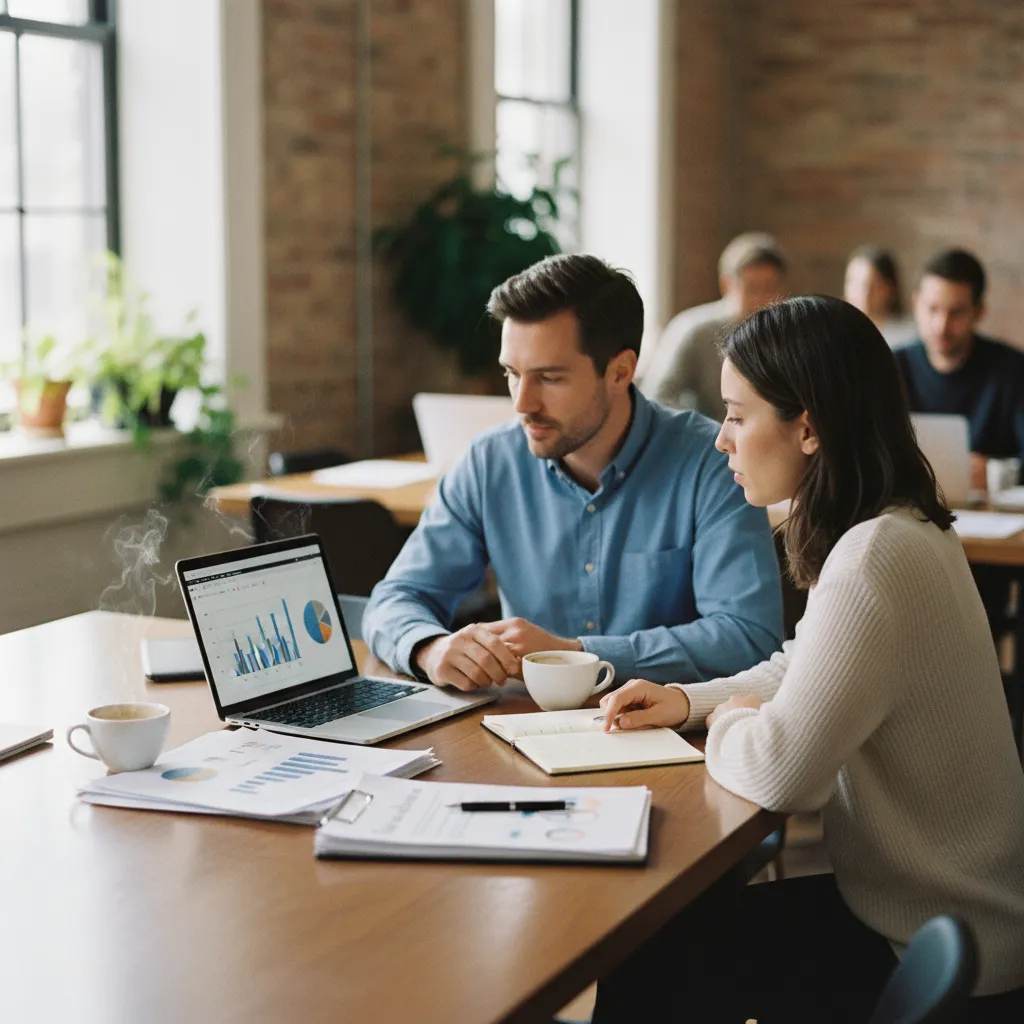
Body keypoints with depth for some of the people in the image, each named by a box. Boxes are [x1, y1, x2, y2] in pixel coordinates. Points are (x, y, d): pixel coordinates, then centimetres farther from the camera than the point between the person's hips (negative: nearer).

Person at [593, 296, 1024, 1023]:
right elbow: (803, 670, 19)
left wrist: (728, 722, -8)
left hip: (934, 958, -9)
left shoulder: (878, 560, -28)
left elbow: (779, 771, -30)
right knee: (662, 925, 14)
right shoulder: (898, 528, 5)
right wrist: (689, 702, 4)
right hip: (940, 910, 9)